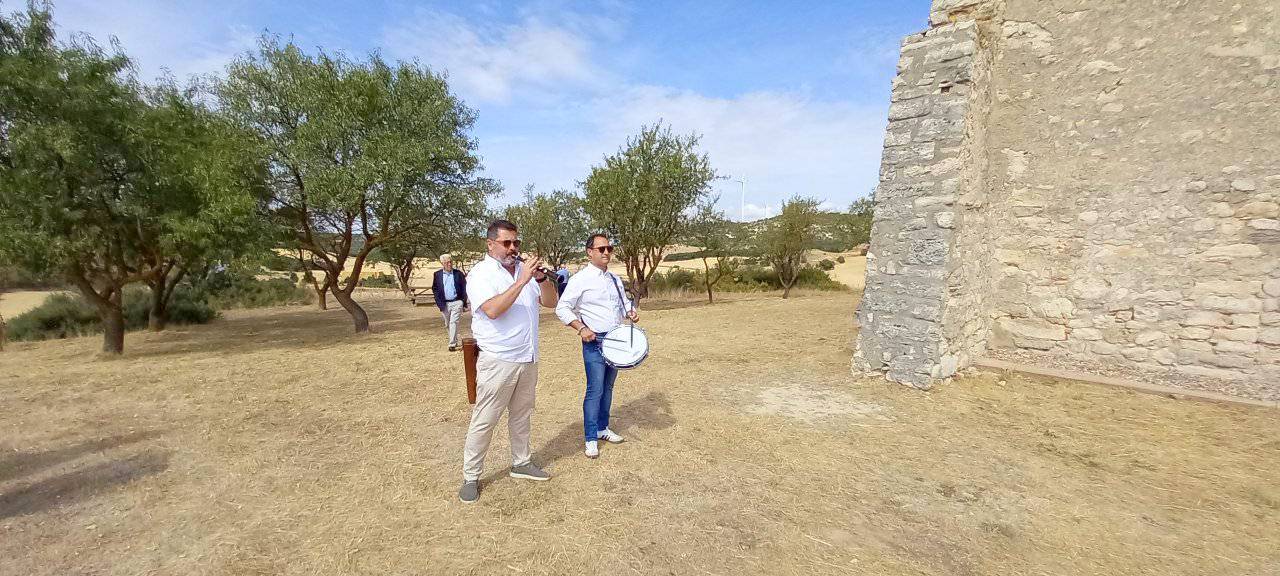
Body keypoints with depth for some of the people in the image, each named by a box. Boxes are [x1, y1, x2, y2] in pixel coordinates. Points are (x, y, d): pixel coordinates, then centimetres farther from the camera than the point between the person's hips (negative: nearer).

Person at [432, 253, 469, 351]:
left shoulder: (458, 273, -1)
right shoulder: (437, 274, 3)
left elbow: (464, 288, 1)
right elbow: (435, 289, 5)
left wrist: (464, 303, -3)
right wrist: (439, 303, -4)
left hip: (456, 302, -3)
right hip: (444, 303, 3)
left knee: (454, 322, -11)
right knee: (448, 324, 14)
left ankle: (452, 344, -8)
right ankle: (454, 340, 32)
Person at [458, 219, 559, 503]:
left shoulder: (524, 269, 8)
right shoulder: (481, 273, -9)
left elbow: (551, 302, 5)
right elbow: (493, 310, -25)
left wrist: (541, 278, -12)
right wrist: (522, 281, -26)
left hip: (528, 359, 6)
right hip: (498, 361, -6)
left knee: (521, 415, 18)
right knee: (484, 421, 3)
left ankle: (521, 463, 34)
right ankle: (470, 477, 18)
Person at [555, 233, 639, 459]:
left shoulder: (615, 279, 11)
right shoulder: (580, 279, -10)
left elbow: (623, 302, 24)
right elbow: (562, 309, -10)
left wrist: (631, 312, 2)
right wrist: (581, 328, -19)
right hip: (594, 342, -7)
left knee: (608, 387, 15)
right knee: (595, 390, -7)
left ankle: (602, 428, 30)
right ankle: (591, 439, 5)